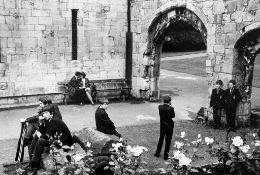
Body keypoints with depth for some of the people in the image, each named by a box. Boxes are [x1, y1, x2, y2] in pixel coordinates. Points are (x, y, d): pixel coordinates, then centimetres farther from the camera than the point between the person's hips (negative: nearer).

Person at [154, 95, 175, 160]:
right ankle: (166, 155, 19)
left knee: (161, 139, 22)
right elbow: (173, 116, -8)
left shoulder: (160, 107, -10)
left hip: (162, 126, 4)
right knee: (168, 141, 11)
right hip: (169, 126, -4)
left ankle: (157, 153, 31)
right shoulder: (171, 108, -21)